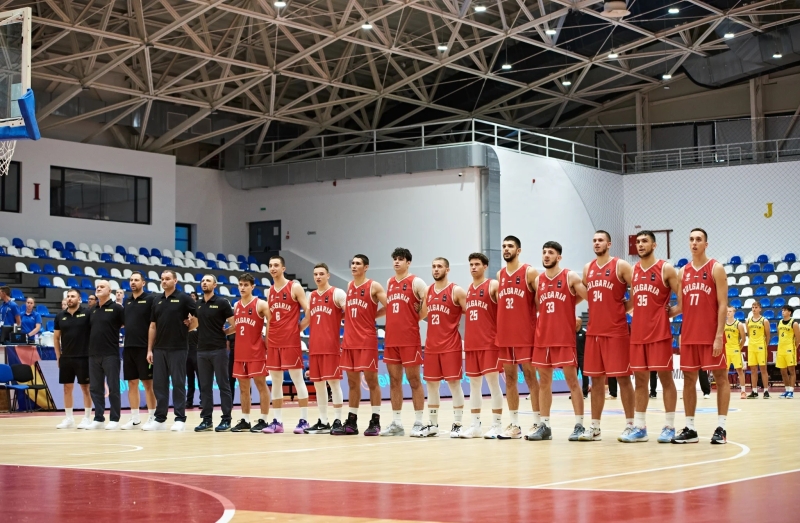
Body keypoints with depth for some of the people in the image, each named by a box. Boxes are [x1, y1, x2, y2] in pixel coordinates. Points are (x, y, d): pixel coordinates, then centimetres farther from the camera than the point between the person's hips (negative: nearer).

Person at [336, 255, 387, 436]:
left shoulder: (374, 286, -5)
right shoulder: (349, 286, 15)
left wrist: (372, 316, -5)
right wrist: (348, 317, 12)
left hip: (367, 340, -6)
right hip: (349, 340, 7)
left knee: (371, 379, -4)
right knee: (352, 381, 9)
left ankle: (375, 421, -1)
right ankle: (351, 422, 12)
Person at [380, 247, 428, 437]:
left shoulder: (416, 282, -5)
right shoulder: (389, 283, 15)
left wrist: (417, 318, -5)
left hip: (410, 339, -6)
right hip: (391, 339, 6)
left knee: (414, 380, -2)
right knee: (394, 381, 8)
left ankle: (418, 423, 2)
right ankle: (396, 423, 12)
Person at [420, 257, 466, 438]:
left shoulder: (457, 291, -6)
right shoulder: (427, 291, 10)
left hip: (451, 345, -6)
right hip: (431, 345, 6)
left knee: (454, 383, -3)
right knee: (431, 384, 7)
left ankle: (457, 424, 2)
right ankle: (432, 424, 15)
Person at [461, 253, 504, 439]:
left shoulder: (493, 285, -5)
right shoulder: (468, 290, 15)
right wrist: (467, 338, 13)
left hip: (490, 343, -7)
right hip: (471, 343, 7)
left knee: (493, 381, -4)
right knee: (474, 383, 8)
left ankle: (497, 425, 0)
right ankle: (475, 425, 13)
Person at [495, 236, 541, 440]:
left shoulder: (530, 273, -5)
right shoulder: (500, 275, 12)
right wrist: (500, 327, 12)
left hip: (525, 335, -6)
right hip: (505, 336, 6)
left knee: (530, 377, -3)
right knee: (509, 379, 7)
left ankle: (537, 423, 2)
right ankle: (514, 425, 12)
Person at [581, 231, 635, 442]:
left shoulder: (621, 266, -5)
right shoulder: (587, 268, 13)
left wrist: (624, 308, -6)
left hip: (617, 331, -6)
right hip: (593, 331, 6)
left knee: (623, 377, -2)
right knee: (596, 380, 7)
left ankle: (630, 425, 3)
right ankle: (595, 427, 11)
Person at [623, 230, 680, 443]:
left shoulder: (666, 269, -4)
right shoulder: (633, 271, 12)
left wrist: (672, 312, -8)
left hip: (659, 332, -5)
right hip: (638, 333, 6)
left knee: (665, 376, -1)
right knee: (640, 379, 6)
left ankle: (669, 427, 3)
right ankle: (639, 428, 9)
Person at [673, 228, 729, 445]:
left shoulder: (716, 269, -4)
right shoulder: (683, 271, 12)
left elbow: (722, 304, -9)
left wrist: (719, 336, -15)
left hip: (711, 335, -6)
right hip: (689, 335, 6)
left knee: (720, 378, 0)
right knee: (688, 379, 6)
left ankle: (721, 428, 1)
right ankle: (689, 428, 11)